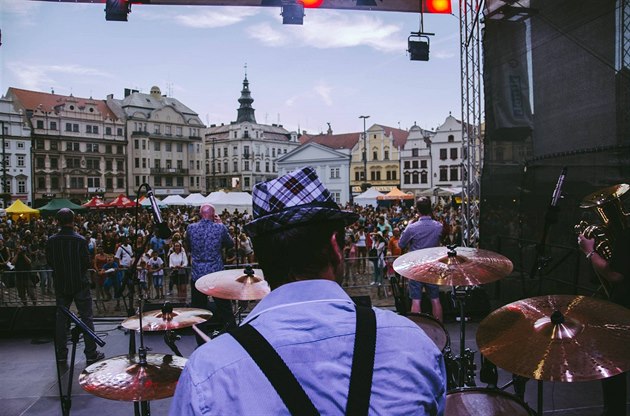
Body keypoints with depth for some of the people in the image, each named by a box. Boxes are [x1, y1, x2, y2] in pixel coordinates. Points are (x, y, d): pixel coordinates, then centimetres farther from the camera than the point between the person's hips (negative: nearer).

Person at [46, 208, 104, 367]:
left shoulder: (51, 241, -4)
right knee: (86, 318, 3)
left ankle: (61, 355, 16)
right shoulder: (80, 240, -14)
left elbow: (49, 262, 5)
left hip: (60, 284, 3)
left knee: (61, 318, 12)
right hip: (79, 284, -3)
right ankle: (91, 354, 6)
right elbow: (86, 262, -11)